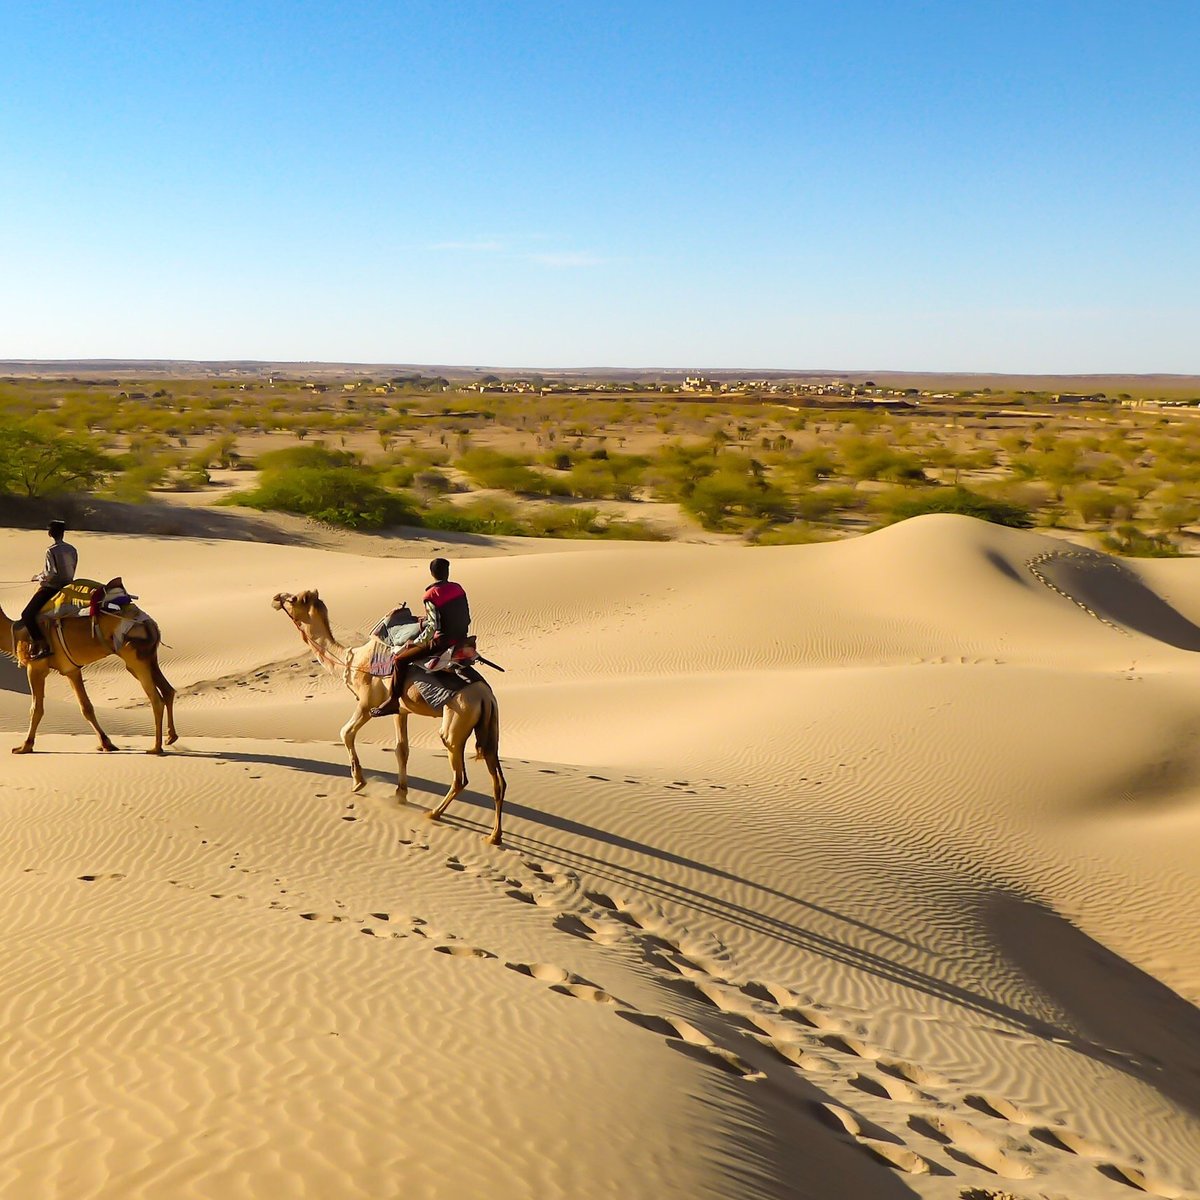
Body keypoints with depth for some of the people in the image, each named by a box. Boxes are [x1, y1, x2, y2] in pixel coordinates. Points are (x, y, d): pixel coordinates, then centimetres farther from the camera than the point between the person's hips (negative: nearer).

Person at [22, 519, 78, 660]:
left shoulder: (51, 551, -16)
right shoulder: (72, 549, 4)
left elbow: (50, 574, -22)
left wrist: (38, 578, -1)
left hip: (51, 588, -8)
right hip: (67, 587, 8)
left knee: (27, 615, -7)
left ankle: (44, 646, -17)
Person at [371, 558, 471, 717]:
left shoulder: (431, 596, -14)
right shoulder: (458, 588, 5)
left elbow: (433, 626, -21)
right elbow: (466, 618, 11)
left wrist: (417, 642, -8)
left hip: (442, 643, -7)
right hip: (461, 640, 8)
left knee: (401, 659, 0)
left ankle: (393, 701, -1)